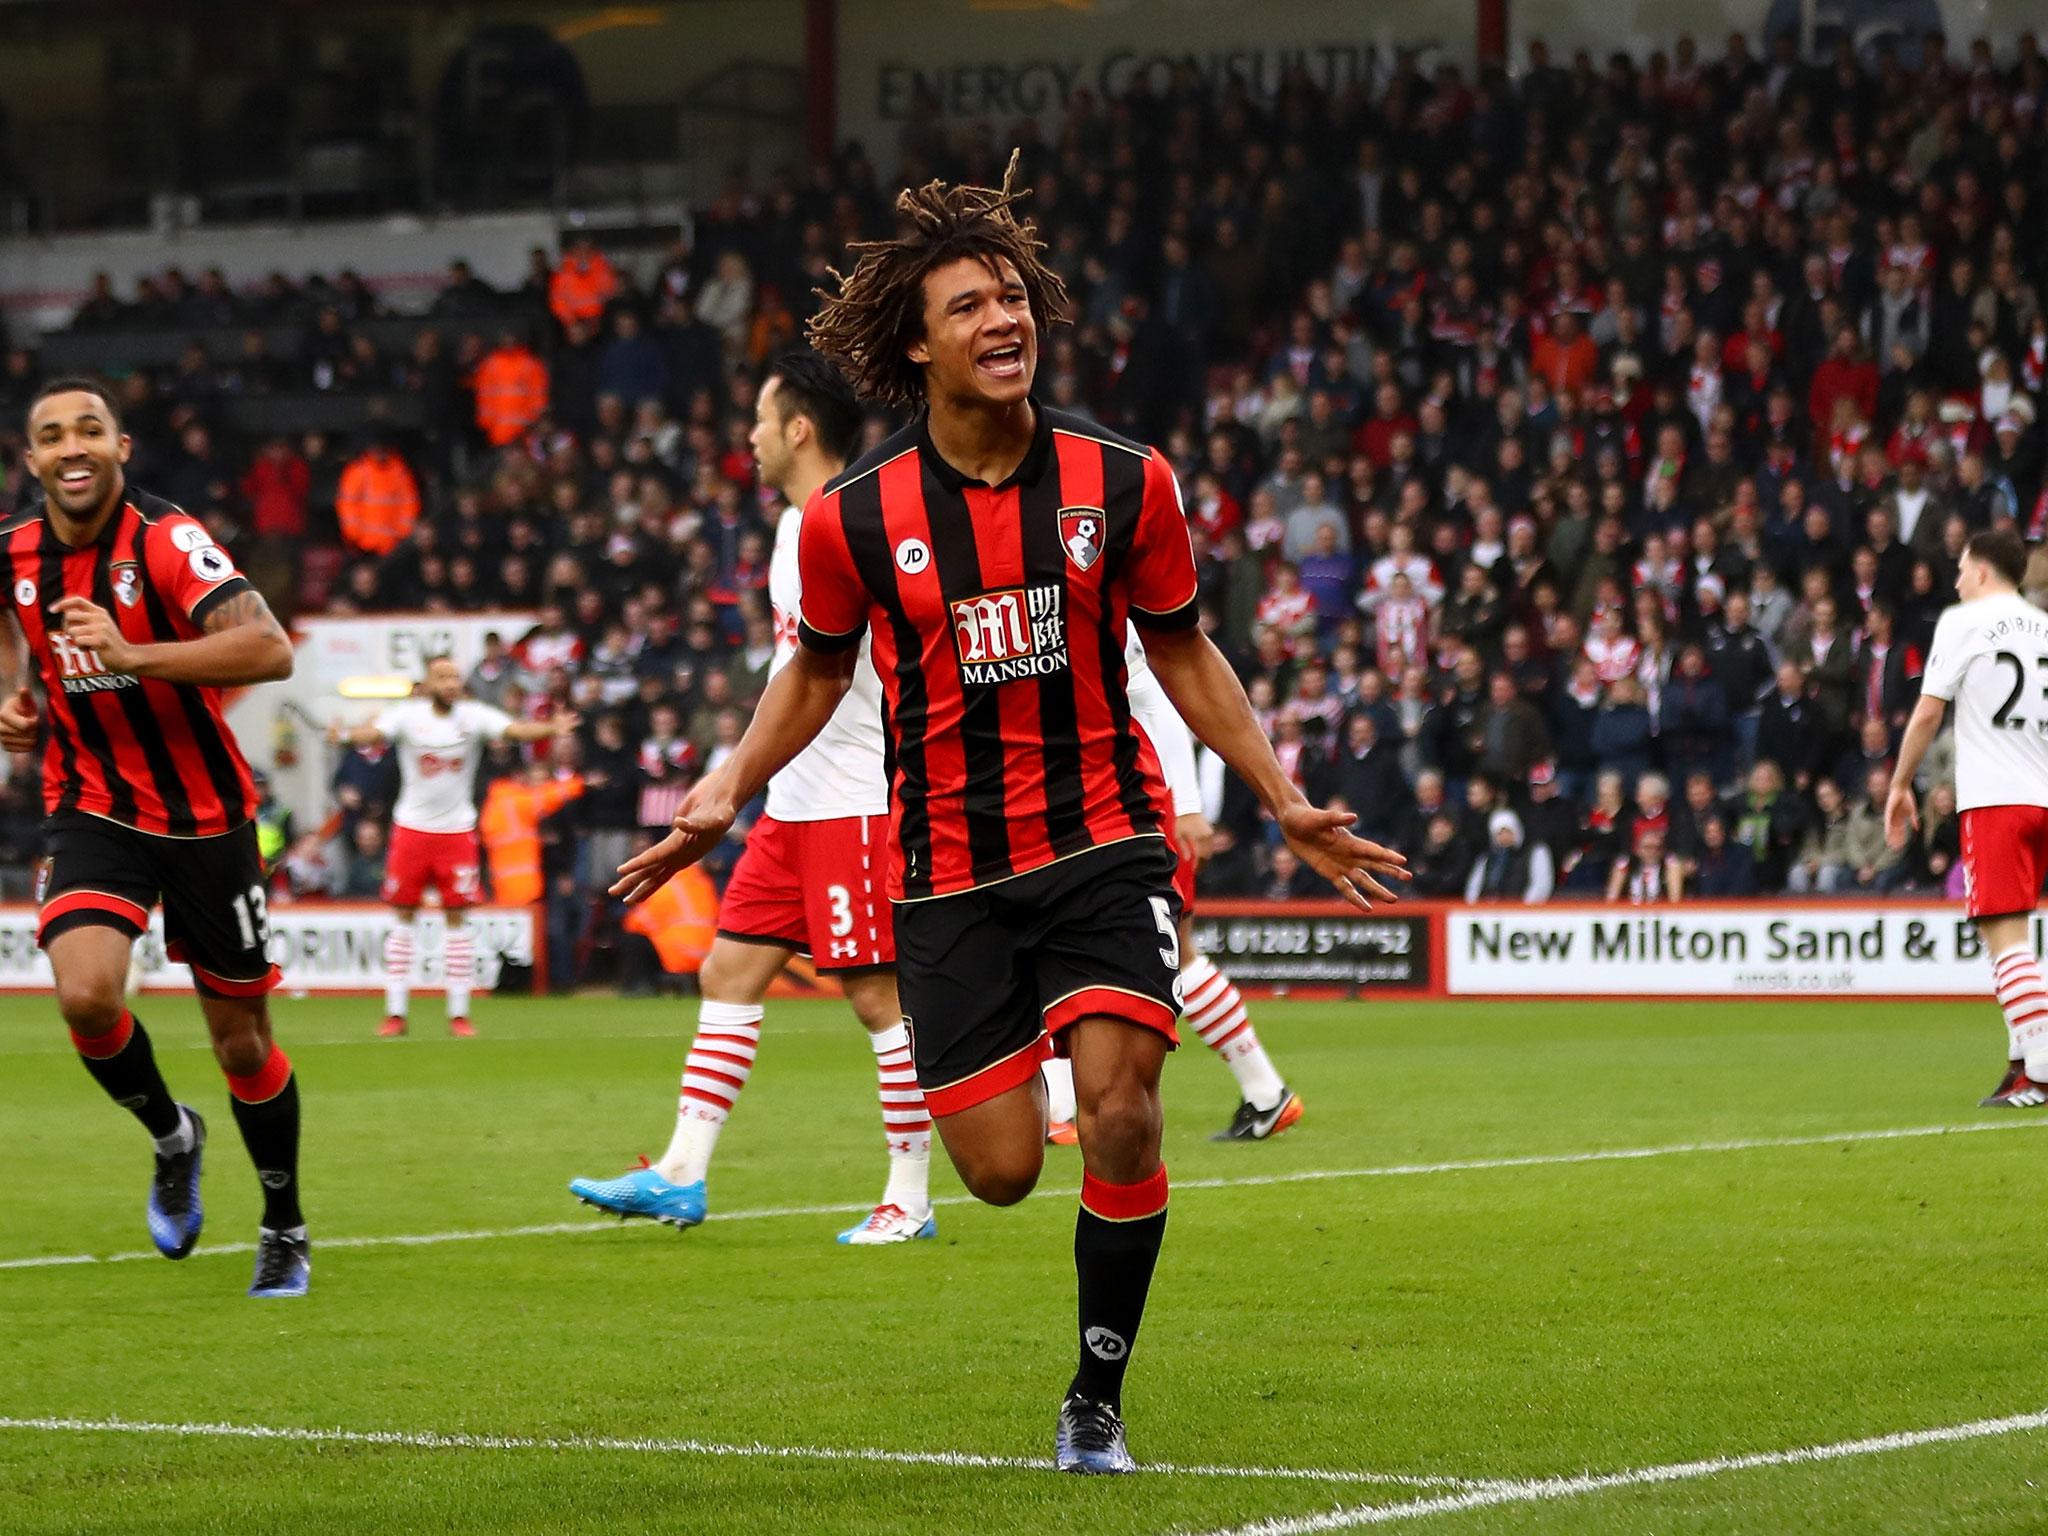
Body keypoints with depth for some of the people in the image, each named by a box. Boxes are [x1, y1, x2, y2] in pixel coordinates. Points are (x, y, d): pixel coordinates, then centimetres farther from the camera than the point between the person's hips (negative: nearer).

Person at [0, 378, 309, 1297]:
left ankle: (285, 1232, 28)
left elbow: (270, 651, -34)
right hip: (93, 809, 3)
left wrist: (132, 654, -40)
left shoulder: (167, 543, -19)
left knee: (241, 1041, 5)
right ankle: (171, 1139, 8)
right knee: (86, 994, -23)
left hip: (205, 816, -3)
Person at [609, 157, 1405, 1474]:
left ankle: (1097, 1402, 1)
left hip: (1104, 837, 0)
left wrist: (1287, 803, 5)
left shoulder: (1125, 485, -3)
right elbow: (819, 666, 13)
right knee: (1001, 1171, -3)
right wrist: (726, 796, 2)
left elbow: (1184, 654, 10)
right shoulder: (855, 519, -5)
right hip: (949, 868, 0)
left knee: (1121, 1109, -19)